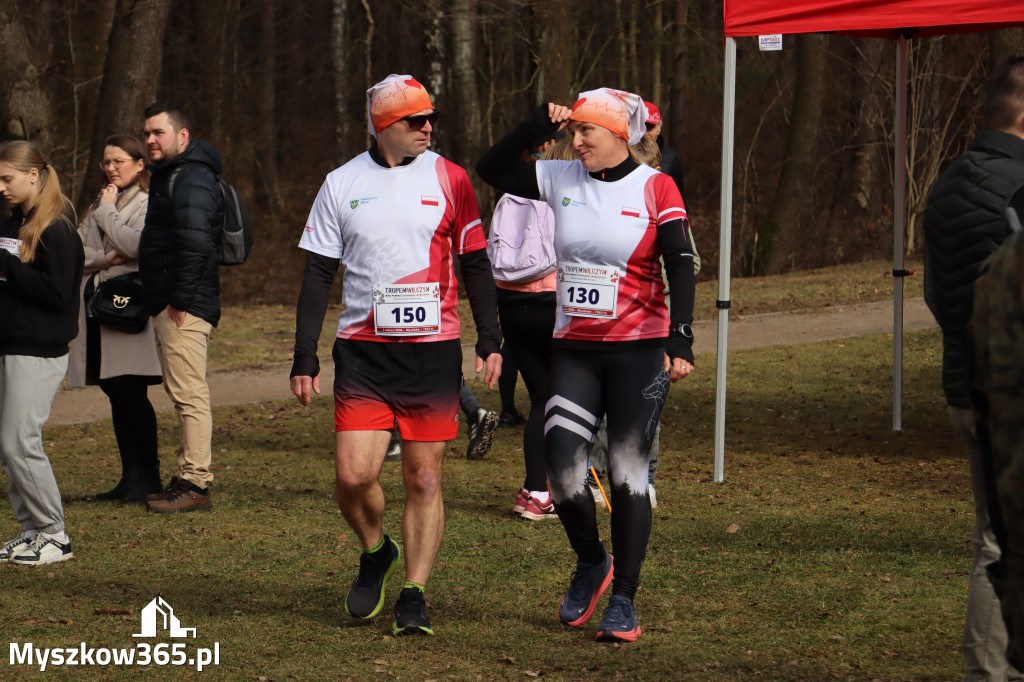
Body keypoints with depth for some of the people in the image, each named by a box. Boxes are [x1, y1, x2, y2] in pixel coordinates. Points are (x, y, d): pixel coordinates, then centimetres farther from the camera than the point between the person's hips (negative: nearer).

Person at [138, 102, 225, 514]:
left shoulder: (191, 179, -14)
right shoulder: (169, 176, 21)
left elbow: (194, 241, -25)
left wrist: (180, 300, -23)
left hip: (184, 309, -11)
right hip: (170, 306, 11)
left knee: (189, 394, -10)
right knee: (184, 394, 13)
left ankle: (195, 485, -10)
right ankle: (190, 479, 17)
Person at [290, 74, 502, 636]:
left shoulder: (448, 179, 3)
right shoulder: (342, 185, 3)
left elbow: (474, 264, 9)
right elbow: (318, 275, 7)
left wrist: (489, 342, 3)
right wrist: (304, 358, 2)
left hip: (435, 351, 0)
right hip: (362, 350, 0)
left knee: (424, 479, 0)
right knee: (354, 473, -10)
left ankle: (414, 595, 10)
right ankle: (374, 553, 19)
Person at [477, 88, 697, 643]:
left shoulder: (655, 189, -5)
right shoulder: (560, 180, 6)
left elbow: (680, 265, -10)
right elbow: (491, 169, 9)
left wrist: (680, 341, -20)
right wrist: (537, 125, -4)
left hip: (639, 350, -3)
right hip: (574, 350, 3)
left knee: (627, 472, -3)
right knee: (562, 467, -7)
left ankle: (623, 599, 6)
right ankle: (590, 564, 21)